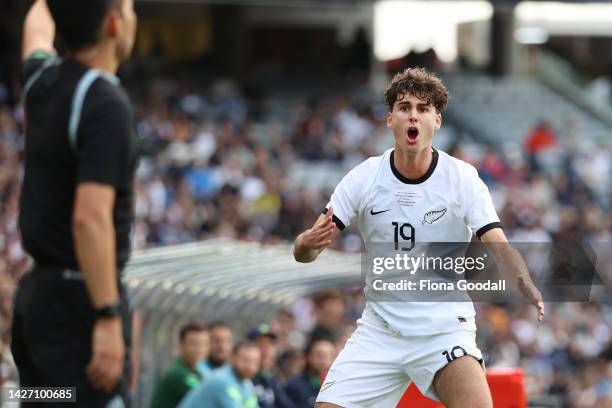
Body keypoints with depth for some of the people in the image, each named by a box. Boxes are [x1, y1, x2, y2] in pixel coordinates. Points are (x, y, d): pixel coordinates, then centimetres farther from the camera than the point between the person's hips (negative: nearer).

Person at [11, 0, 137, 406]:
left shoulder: (43, 81, 6)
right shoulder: (107, 106, -18)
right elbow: (90, 217, -26)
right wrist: (108, 318, -27)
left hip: (35, 292, 9)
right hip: (79, 297, -9)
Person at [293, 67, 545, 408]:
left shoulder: (464, 178, -9)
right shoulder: (363, 178, -5)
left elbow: (499, 247, -17)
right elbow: (305, 251, -5)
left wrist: (527, 287, -39)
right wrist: (307, 243, -30)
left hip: (445, 326, -2)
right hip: (379, 329, 2)